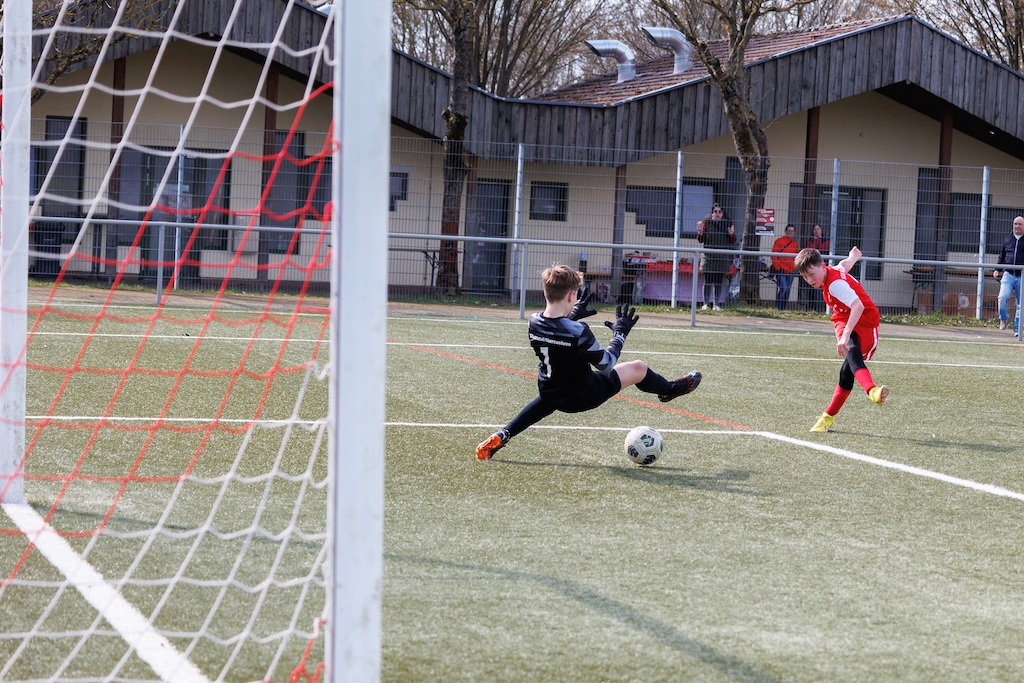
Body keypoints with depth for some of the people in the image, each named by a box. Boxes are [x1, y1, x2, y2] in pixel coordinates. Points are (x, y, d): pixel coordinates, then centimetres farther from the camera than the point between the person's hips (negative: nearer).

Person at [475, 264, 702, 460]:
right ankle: (670, 389, 42)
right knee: (638, 368, 10)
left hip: (550, 396, 5)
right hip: (583, 397, -5)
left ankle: (500, 437, 25)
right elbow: (607, 365, -17)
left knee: (546, 401, 42)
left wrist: (572, 316, 18)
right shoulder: (578, 332, -31)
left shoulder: (534, 323, -14)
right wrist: (620, 333, -5)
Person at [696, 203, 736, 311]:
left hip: (722, 256, 1)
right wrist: (700, 232, -16)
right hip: (708, 256, -1)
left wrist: (731, 234, -13)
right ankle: (705, 304, 4)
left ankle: (716, 304, 9)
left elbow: (733, 241, 7)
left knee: (718, 281, 4)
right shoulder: (706, 222, 2)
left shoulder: (727, 223, 5)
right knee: (708, 281, -2)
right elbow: (700, 240, 3)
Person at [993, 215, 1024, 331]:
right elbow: (1001, 256, 21)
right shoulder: (1007, 240, 14)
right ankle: (1003, 319, 4)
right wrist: (997, 270, 9)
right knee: (1003, 296, -19)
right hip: (1008, 274, 1)